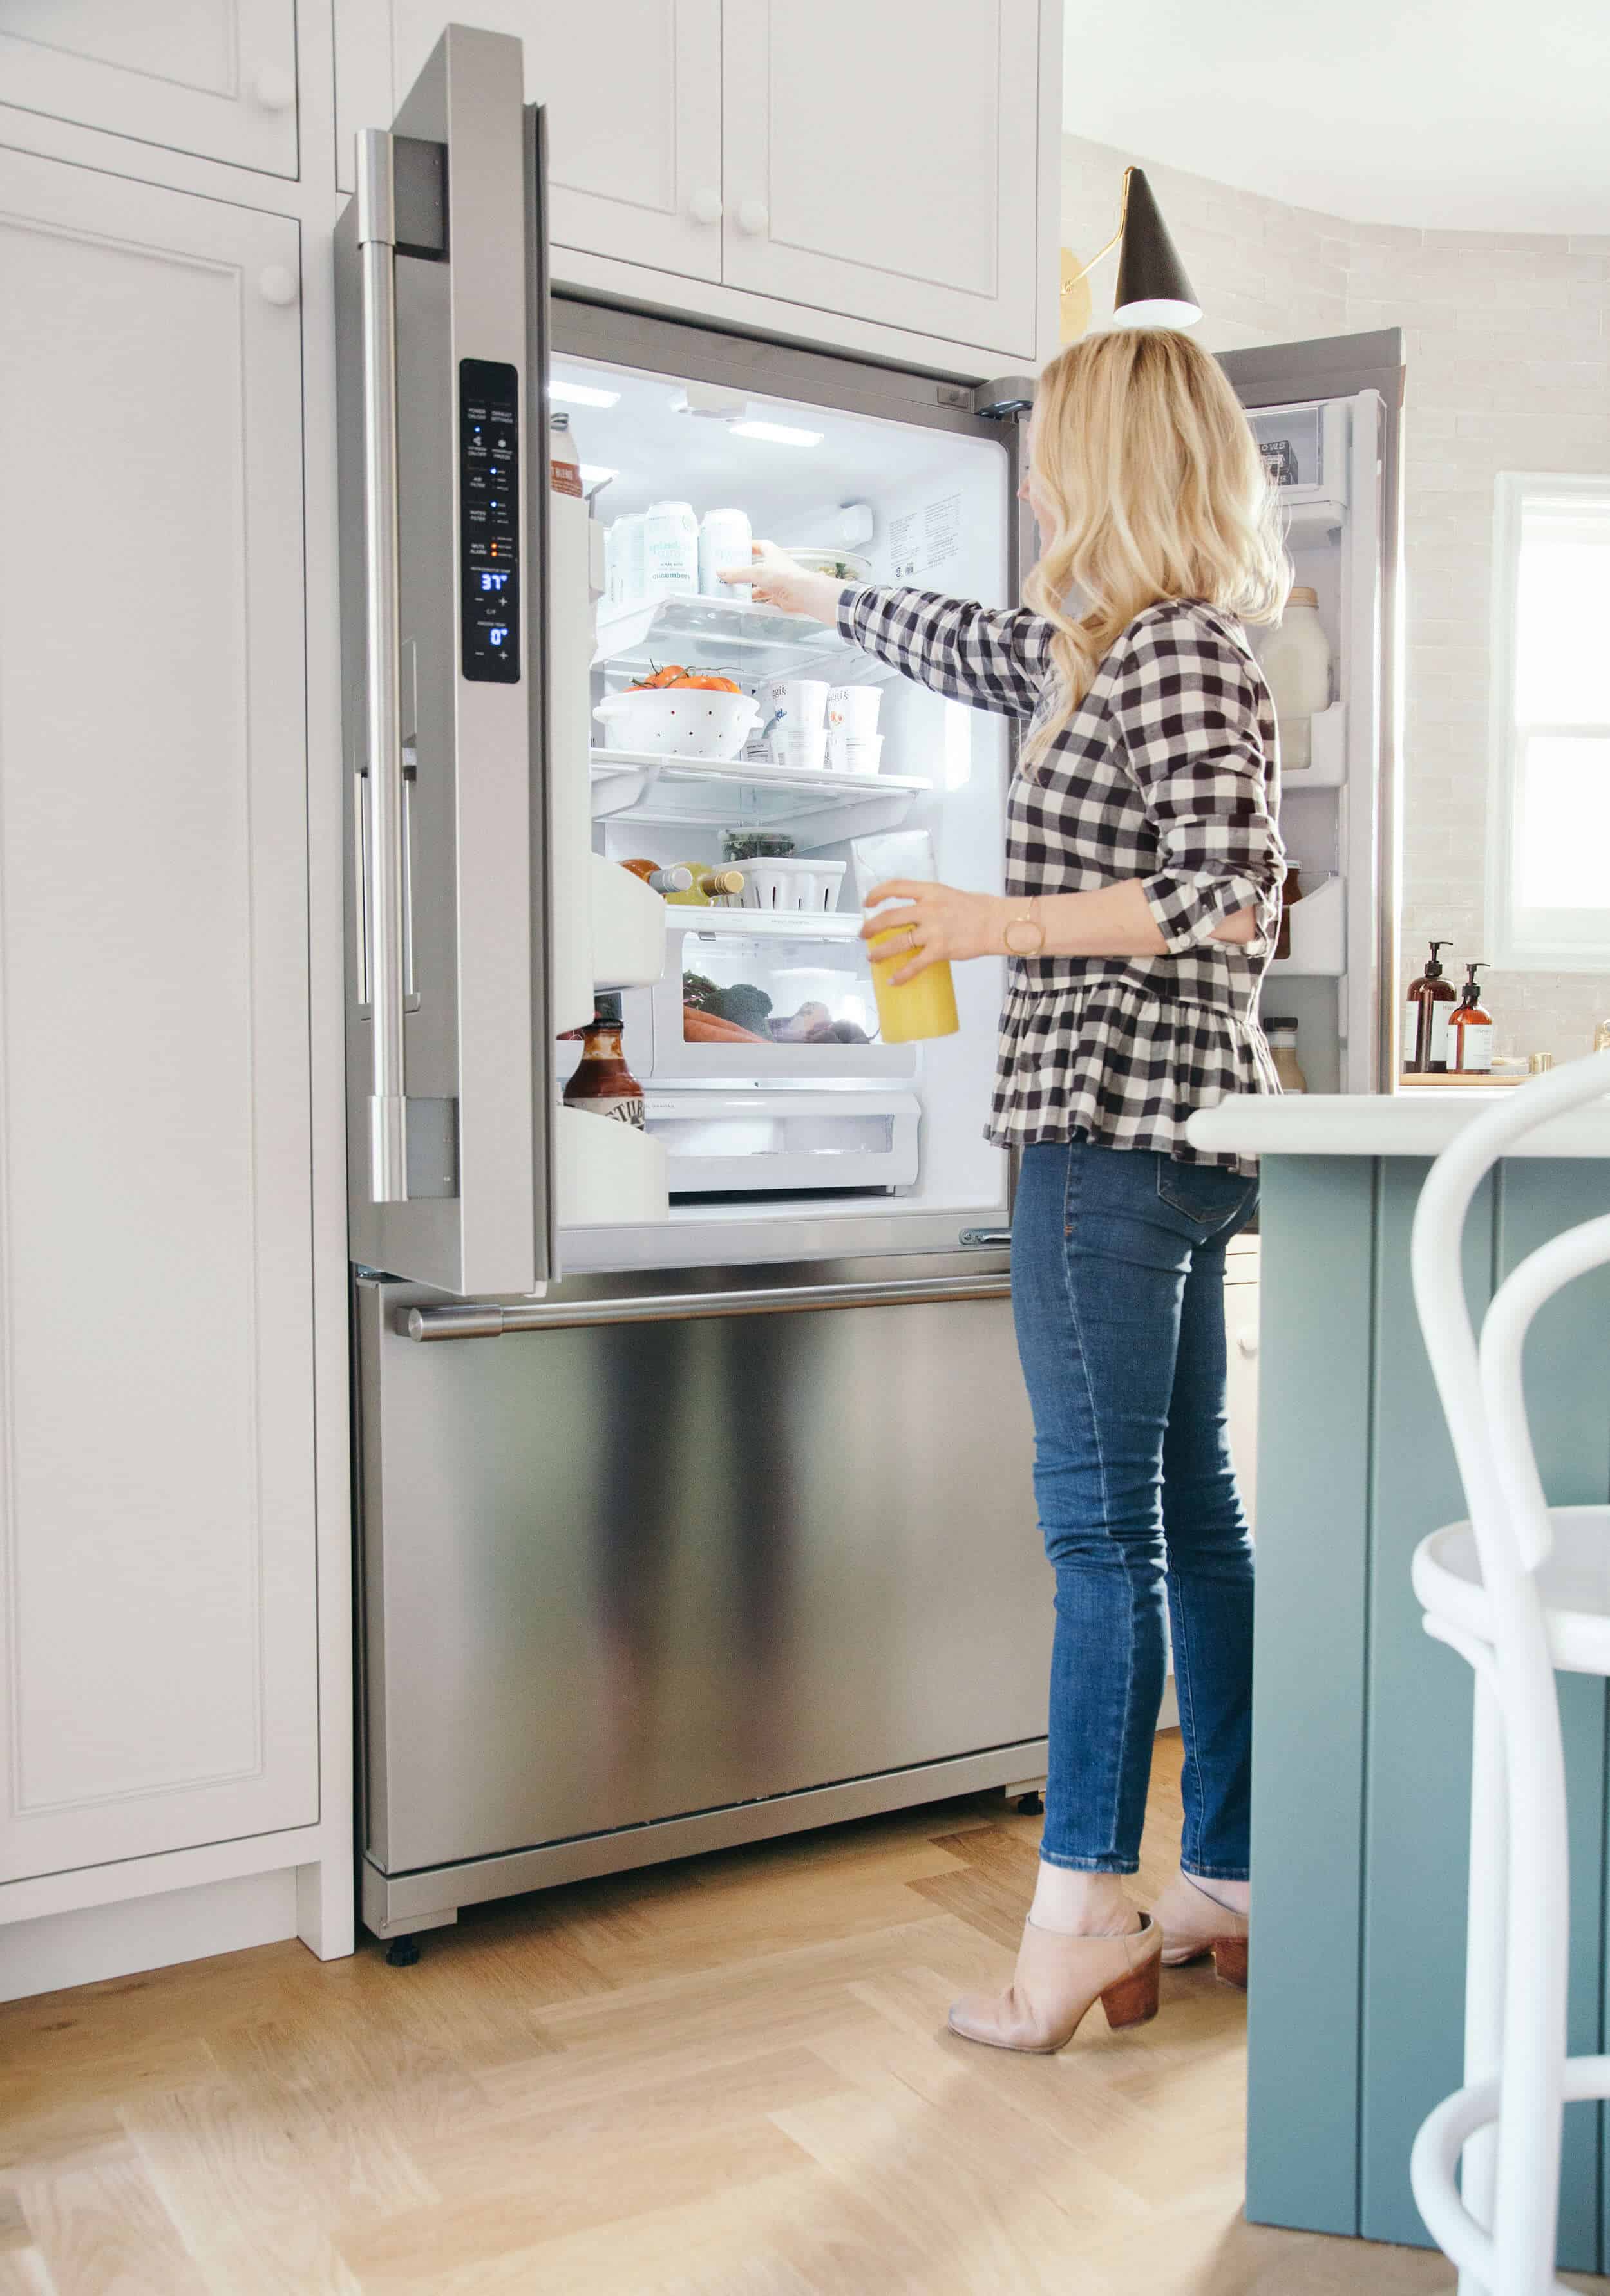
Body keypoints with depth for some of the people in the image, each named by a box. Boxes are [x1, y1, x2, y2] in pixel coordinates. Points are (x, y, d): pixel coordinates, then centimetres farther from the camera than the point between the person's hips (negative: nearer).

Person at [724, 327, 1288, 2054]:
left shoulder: (1174, 647, -9)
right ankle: (1224, 1885, 22)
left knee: (1101, 1521, -6)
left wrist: (1004, 924, -12)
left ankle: (1085, 1914, 2)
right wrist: (812, 594, 48)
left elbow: (1231, 889, -19)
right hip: (1178, 1132, 10)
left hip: (1114, 1130, -10)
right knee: (1188, 1510, 11)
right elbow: (970, 645, 35)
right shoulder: (1111, 647, 19)